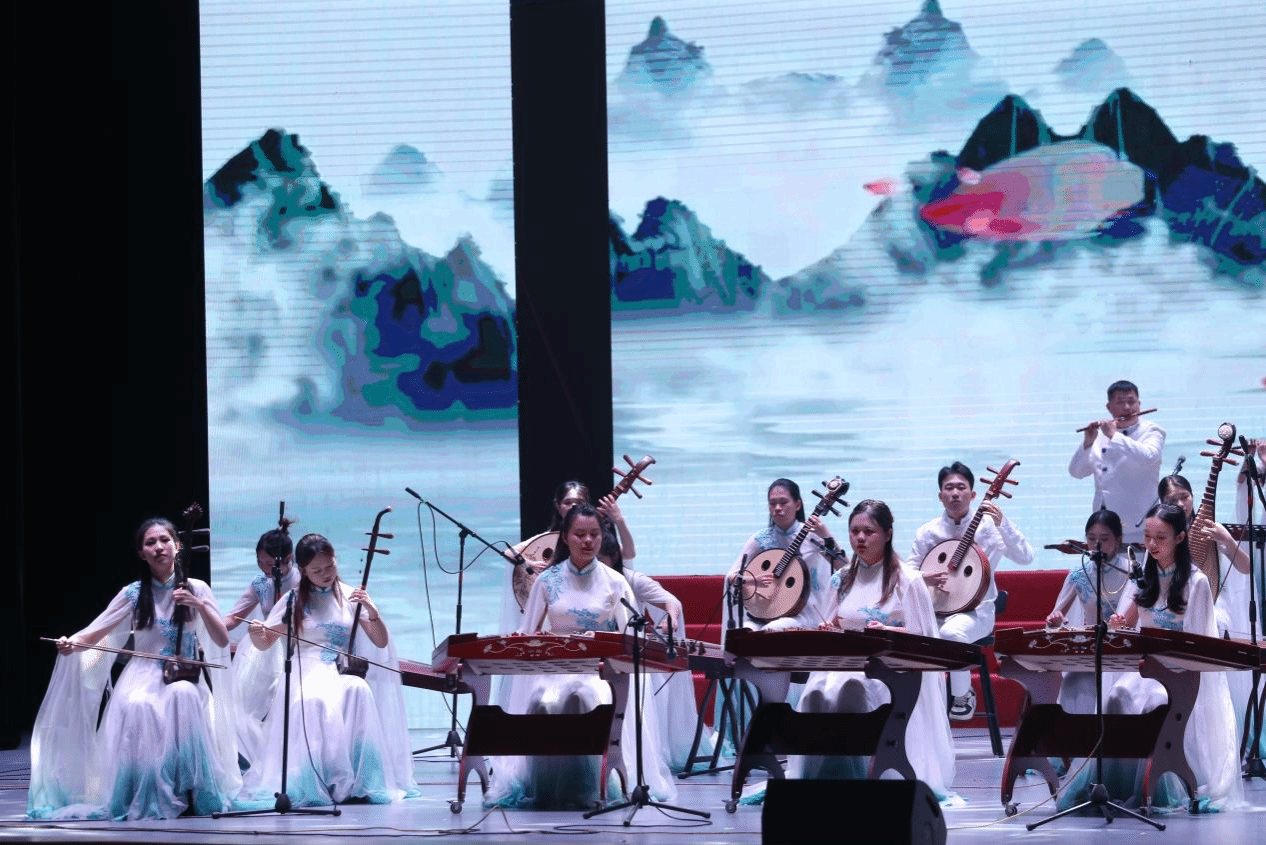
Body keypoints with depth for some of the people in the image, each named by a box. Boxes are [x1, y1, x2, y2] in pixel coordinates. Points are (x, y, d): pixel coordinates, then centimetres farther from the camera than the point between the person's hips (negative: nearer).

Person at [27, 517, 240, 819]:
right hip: (143, 676, 0)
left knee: (183, 697, -38)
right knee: (136, 708, -37)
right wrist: (72, 644, -17)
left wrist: (200, 606, -13)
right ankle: (148, 797, -21)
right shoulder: (134, 594, 7)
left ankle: (186, 792, -26)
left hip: (185, 676, 0)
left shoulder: (196, 589, 6)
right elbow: (94, 636, 6)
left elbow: (222, 640, 1)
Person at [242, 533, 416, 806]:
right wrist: (257, 633, -13)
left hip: (341, 671, 2)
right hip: (306, 672, -1)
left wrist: (372, 611, -10)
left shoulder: (350, 597, 11)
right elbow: (264, 644, 11)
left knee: (358, 690, -35)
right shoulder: (294, 600, 9)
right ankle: (314, 782, -31)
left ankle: (353, 780, -31)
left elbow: (381, 642, 8)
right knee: (314, 701, -38)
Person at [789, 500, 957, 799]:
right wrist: (829, 630, 1)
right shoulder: (841, 580, 17)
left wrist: (887, 632, -17)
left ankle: (845, 776, -30)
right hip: (843, 660, 4)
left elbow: (924, 638, 0)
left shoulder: (908, 581, 2)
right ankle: (816, 776, -27)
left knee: (849, 688, -38)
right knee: (816, 694, -32)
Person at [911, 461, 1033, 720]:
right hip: (934, 609, 3)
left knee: (952, 632, -37)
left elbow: (1025, 557, -10)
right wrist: (924, 579, -15)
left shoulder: (988, 526, 0)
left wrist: (1002, 523, -22)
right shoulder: (927, 532, 7)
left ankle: (963, 695, -12)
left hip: (975, 610, -3)